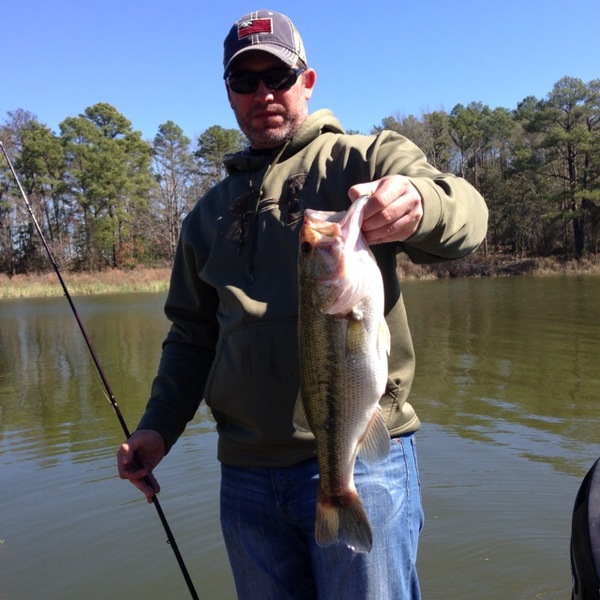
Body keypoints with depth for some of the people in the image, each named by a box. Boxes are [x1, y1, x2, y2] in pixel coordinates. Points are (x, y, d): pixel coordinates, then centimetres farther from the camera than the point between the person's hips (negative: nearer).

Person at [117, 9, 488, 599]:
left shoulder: (364, 161, 2)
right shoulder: (211, 212, 16)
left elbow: (467, 214, -16)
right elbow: (193, 333, 17)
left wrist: (416, 203, -39)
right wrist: (159, 424, 3)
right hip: (245, 471, 5)